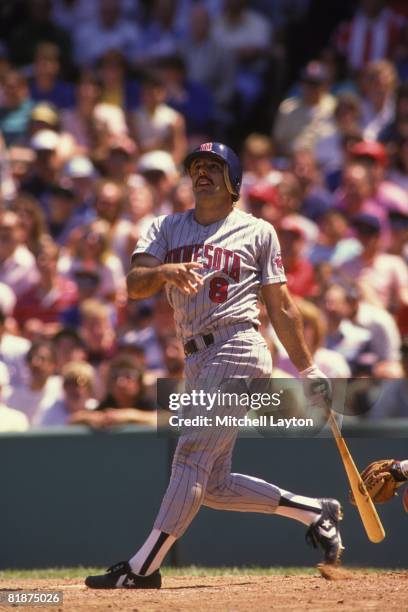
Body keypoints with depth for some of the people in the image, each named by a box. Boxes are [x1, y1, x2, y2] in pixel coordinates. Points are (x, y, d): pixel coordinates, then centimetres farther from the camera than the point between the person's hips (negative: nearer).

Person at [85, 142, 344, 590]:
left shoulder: (257, 232, 8)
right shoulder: (166, 229, 16)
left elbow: (281, 309, 9)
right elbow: (134, 285, 0)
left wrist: (308, 369, 7)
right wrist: (164, 271, -21)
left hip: (238, 350, -6)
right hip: (198, 363, 6)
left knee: (193, 457, -15)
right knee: (214, 486, 6)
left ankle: (144, 567, -17)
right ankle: (314, 512, 20)